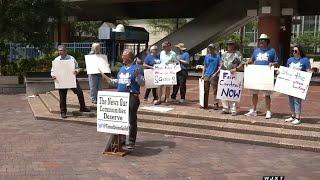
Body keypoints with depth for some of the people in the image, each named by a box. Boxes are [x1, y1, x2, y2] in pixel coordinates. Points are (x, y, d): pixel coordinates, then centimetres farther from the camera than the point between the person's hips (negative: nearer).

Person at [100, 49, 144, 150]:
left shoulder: (137, 68, -5)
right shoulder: (122, 69, 17)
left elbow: (142, 83, -9)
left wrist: (137, 76, -26)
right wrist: (108, 79, 22)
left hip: (132, 97, -7)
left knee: (132, 120, -3)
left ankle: (131, 141, 4)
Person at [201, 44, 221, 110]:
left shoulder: (217, 56, 1)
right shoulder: (207, 56, 13)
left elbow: (220, 66, -3)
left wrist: (216, 73, -15)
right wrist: (203, 75, 9)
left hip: (213, 76, -4)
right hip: (206, 75, 4)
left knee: (215, 91, -5)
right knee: (206, 91, 8)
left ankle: (215, 105, -2)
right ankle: (205, 105, 16)